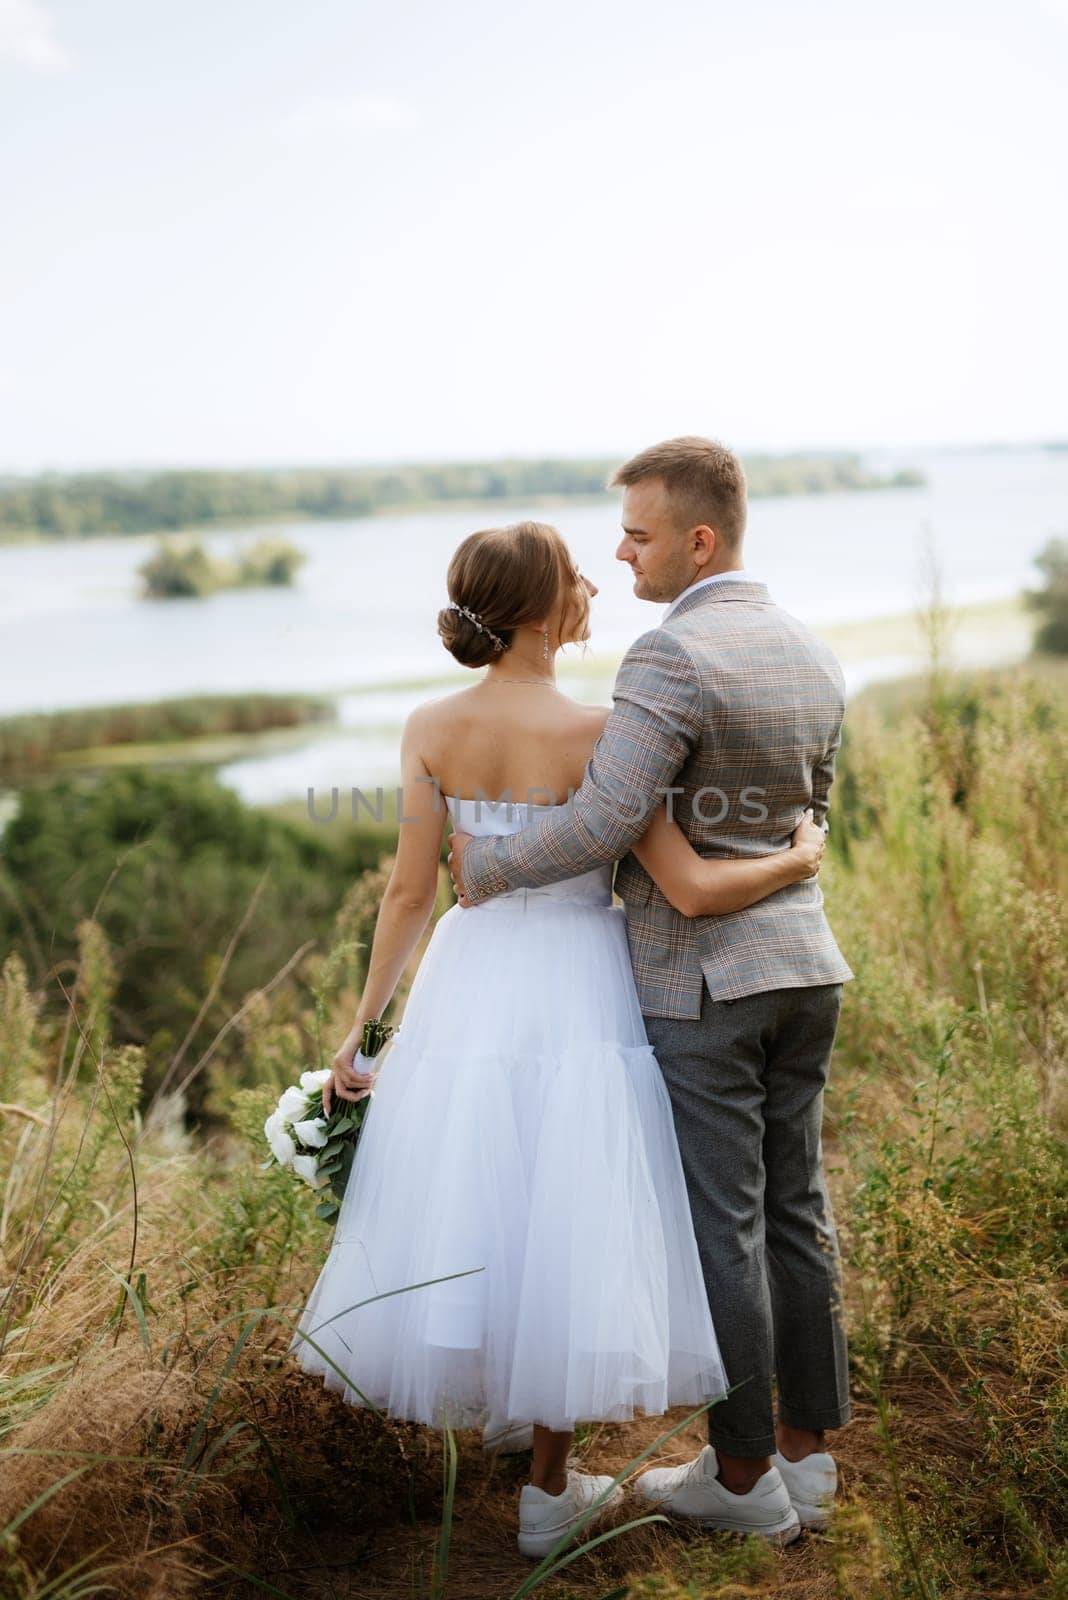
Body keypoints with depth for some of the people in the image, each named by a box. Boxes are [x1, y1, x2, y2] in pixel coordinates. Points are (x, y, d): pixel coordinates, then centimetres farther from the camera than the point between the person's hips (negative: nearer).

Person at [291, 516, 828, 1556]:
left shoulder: (431, 730, -6)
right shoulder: (595, 735, -18)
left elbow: (410, 894, -4)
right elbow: (692, 893, -20)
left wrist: (359, 1029, 5)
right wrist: (801, 857, -2)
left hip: (469, 984, 4)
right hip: (575, 990, -4)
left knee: (468, 1208, 19)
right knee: (565, 1218, 7)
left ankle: (493, 1397, 40)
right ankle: (549, 1491, 18)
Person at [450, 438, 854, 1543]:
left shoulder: (669, 658, -18)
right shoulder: (814, 659, 8)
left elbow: (604, 821, -23)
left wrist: (485, 867, -8)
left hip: (700, 981, -8)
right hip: (803, 964, 8)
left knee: (723, 1225, 3)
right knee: (794, 1210, 15)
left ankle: (743, 1472, 16)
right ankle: (805, 1451, 27)